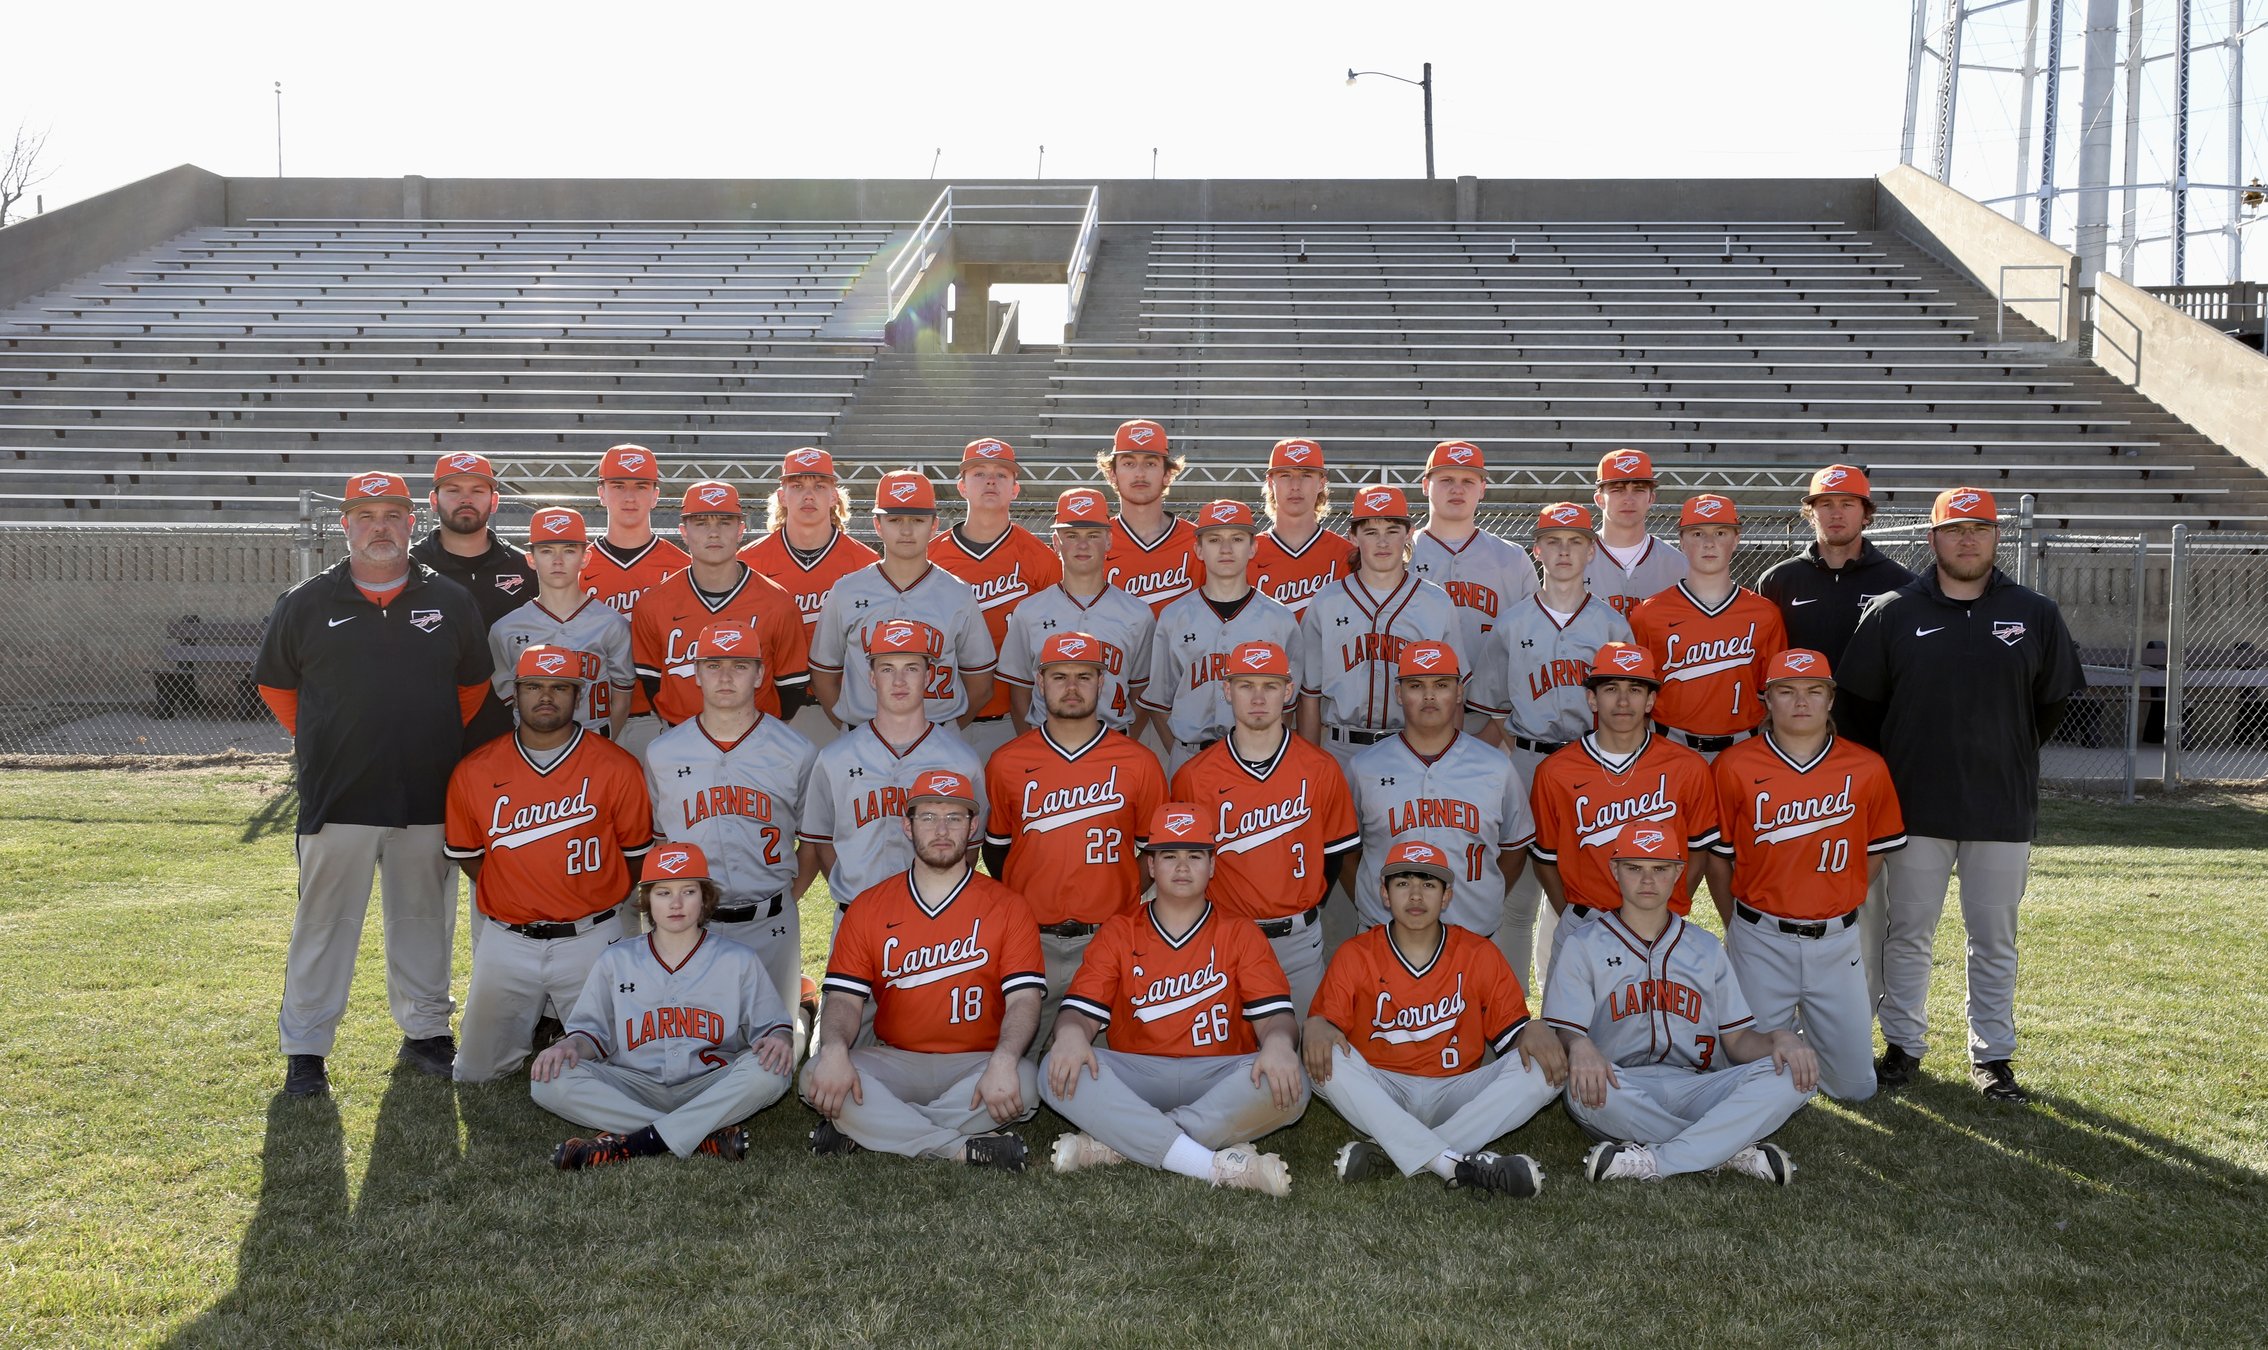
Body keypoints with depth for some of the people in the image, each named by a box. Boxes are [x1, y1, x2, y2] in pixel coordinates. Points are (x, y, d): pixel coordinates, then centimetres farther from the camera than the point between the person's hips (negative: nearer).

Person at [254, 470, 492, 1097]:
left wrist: (438, 745, 10)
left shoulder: (452, 602, 5)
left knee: (424, 917, 11)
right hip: (337, 799, -1)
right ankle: (304, 1047, 14)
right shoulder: (305, 604, 2)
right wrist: (318, 742, 9)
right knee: (324, 921, 4)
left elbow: (474, 684, 16)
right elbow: (274, 683, 13)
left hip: (427, 799, 2)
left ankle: (425, 1029, 26)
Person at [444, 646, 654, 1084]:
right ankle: (533, 1017, 36)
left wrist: (586, 900, 1)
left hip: (593, 939, -2)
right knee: (476, 1071, 8)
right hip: (507, 943, 2)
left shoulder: (616, 767, -7)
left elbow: (636, 855, 2)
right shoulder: (473, 773, -1)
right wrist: (517, 900, 7)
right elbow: (466, 855, 11)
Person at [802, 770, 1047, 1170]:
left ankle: (869, 1132, -22)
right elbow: (846, 999, 0)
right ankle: (966, 1148, -27)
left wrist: (1003, 1061, -31)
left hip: (974, 1063, -1)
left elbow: (1024, 1001, -9)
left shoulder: (1007, 907, 1)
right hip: (894, 1062, 1)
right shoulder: (868, 908, 8)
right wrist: (835, 1049, -25)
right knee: (818, 1075, -28)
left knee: (1023, 1084, -34)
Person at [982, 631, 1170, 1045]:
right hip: (1031, 939, 1)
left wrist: (1122, 903, 3)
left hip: (1110, 939, -1)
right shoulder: (1006, 763, 4)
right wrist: (1019, 908, 8)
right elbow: (995, 848, 14)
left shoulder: (1139, 762, 1)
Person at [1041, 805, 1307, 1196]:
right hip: (1136, 1081, 0)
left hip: (1218, 1077, 0)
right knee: (1061, 1071, -29)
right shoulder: (1118, 933, 13)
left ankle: (1116, 1145, -30)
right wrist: (1071, 1033, -23)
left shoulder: (1240, 933, 11)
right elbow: (1082, 1010, 3)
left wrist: (1278, 1042, -25)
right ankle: (1216, 1166, -36)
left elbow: (1273, 1014, 0)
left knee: (1286, 1084, -32)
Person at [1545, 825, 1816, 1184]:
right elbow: (1563, 1030, 0)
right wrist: (1579, 1046, -25)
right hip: (1621, 1088, -3)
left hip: (1695, 1092, 3)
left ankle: (1654, 1161, -31)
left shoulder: (1706, 948, 23)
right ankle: (1737, 1150, -24)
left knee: (1793, 1077, -23)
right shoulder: (1584, 946, 13)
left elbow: (1737, 1039, 16)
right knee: (1585, 1088, -38)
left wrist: (1779, 1039, -7)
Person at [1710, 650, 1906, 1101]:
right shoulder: (1734, 767, -6)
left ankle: (1809, 1032, 35)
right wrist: (1739, 927, 2)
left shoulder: (1868, 768, -1)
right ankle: (1782, 1030, 34)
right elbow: (1718, 855, 1)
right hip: (1760, 941, -2)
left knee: (1855, 1086, 5)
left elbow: (1875, 854, 8)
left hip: (1837, 941, 2)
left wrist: (1836, 909, 5)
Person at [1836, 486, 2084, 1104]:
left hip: (2003, 809, 1)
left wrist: (2005, 760, 11)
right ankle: (1904, 1045, 20)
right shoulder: (1892, 612, 0)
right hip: (1915, 806, -1)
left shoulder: (2036, 614, 3)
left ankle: (1992, 1054, 21)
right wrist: (1898, 765, 5)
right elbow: (1861, 699, 5)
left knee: (1995, 941, 9)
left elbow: (2053, 700, 11)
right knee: (1908, 934, 8)